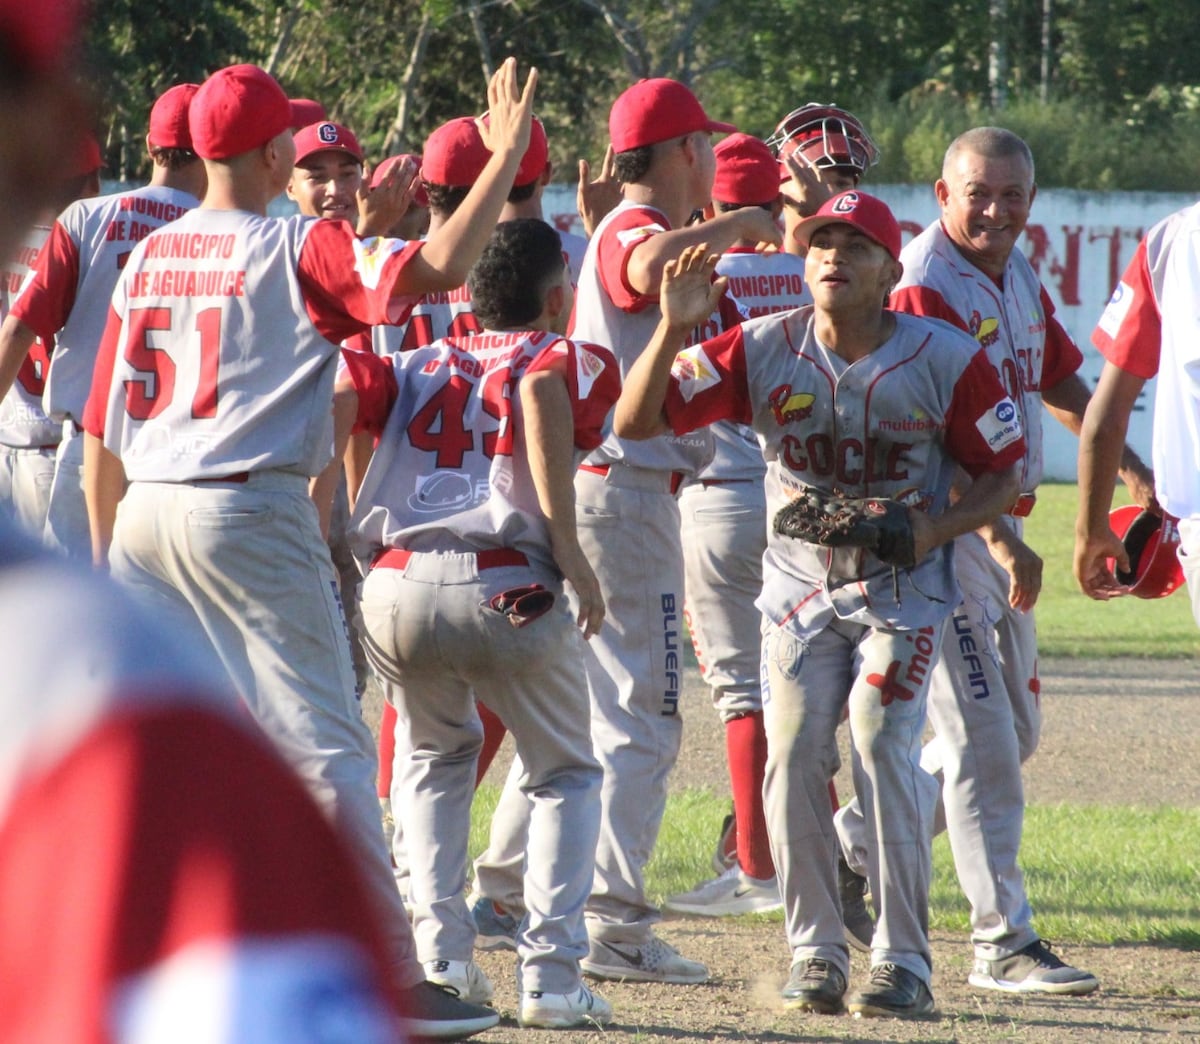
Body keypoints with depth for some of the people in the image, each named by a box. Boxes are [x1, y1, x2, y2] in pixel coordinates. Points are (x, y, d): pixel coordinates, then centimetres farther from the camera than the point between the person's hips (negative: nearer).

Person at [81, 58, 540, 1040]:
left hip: (144, 513, 6)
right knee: (325, 747, -4)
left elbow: (103, 426, 13)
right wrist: (508, 154, -12)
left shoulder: (149, 257, 11)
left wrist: (105, 556, 20)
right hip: (251, 516, -6)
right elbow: (440, 266, -22)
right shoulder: (297, 250, -8)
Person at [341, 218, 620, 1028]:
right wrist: (567, 547, -15)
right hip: (508, 589, -3)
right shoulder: (573, 360, 13)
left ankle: (441, 952, 16)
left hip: (395, 589, 4)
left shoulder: (418, 366, 24)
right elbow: (537, 390, -12)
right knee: (567, 775, 18)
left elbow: (334, 385, 6)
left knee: (437, 755, 30)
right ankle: (551, 971, 3)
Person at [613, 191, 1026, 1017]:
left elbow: (1004, 473, -4)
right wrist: (675, 327, -28)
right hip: (801, 589, 3)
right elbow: (636, 421, -13)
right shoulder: (761, 351, -9)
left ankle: (905, 963, -10)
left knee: (883, 745, -17)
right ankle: (816, 955, 7)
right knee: (793, 757, -6)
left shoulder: (946, 360, -13)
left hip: (903, 588, -3)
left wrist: (936, 528, -22)